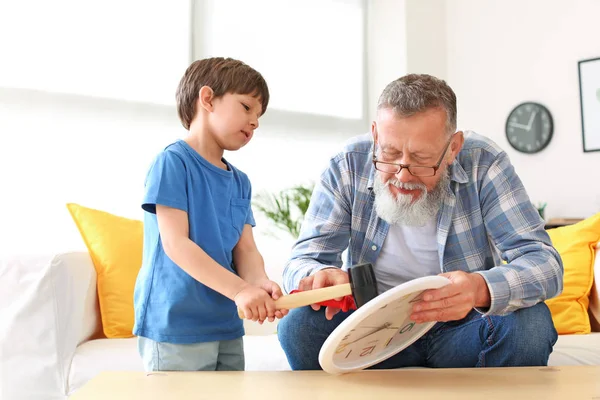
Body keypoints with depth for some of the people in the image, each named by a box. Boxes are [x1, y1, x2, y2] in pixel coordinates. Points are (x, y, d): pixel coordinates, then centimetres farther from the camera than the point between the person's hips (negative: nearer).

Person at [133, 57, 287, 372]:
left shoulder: (240, 182, 12)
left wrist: (260, 283, -18)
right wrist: (239, 289, -25)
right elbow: (175, 244, -17)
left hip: (227, 327, 7)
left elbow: (245, 249, 4)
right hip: (175, 328, -7)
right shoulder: (173, 161, -9)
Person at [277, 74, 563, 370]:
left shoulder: (483, 163, -14)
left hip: (460, 327, 2)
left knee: (531, 322, -27)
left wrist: (481, 288, -42)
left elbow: (545, 263, -19)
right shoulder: (348, 166, -12)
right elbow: (301, 262, -11)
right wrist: (321, 276, -37)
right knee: (299, 323, -27)